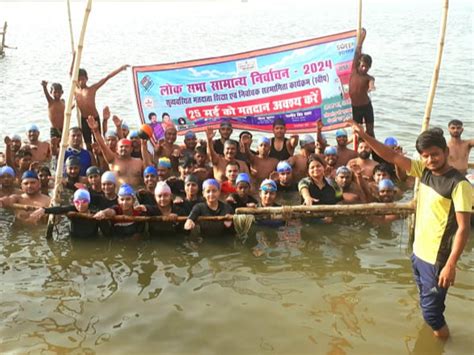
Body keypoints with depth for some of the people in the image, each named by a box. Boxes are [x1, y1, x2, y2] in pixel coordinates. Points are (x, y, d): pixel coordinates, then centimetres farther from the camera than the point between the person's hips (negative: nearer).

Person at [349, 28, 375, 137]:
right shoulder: (354, 71, -5)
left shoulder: (369, 78, -10)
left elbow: (371, 83, -35)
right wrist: (362, 37, -14)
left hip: (366, 106, -2)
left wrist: (371, 87, -60)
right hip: (355, 107, 2)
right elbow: (357, 53, -9)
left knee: (370, 130, 4)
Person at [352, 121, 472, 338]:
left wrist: (451, 265, -25)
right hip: (418, 252, 7)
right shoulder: (424, 171, 0)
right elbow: (392, 157, 3)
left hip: (437, 259, -7)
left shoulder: (459, 184, -20)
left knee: (431, 310, 2)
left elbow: (464, 228, -22)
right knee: (428, 305, 23)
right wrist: (364, 136, -5)